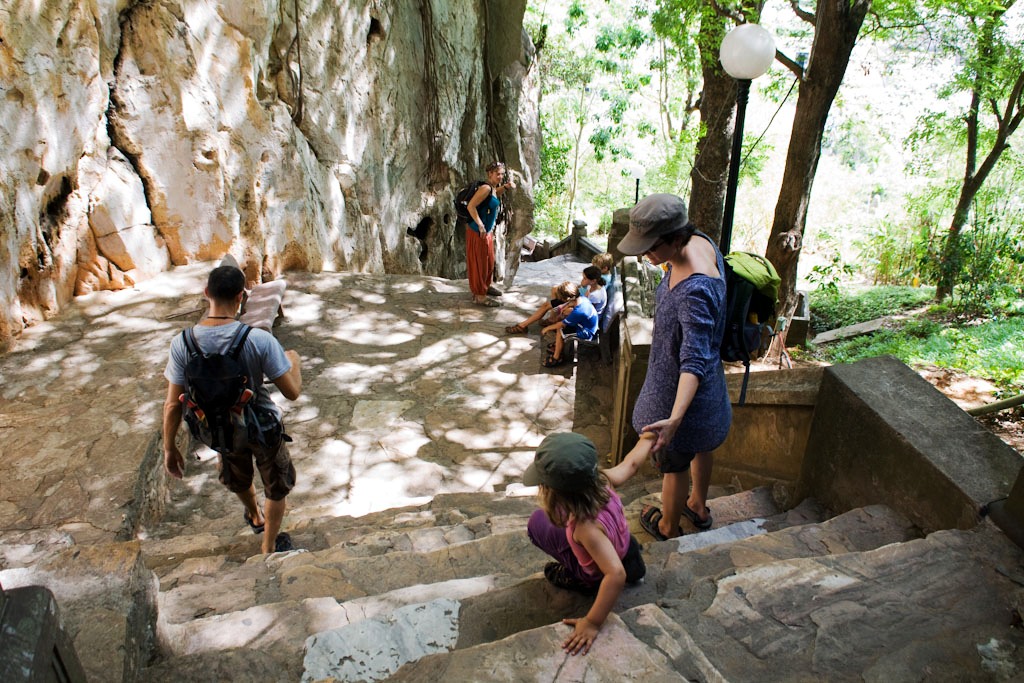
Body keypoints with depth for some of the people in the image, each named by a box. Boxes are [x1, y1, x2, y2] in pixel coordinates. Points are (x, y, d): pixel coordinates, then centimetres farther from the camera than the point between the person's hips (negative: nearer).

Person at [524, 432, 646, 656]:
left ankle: (582, 582, 10)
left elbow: (616, 574, -55)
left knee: (538, 523, -1)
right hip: (625, 545, 6)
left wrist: (593, 623, -48)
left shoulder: (587, 527, -49)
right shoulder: (600, 482, -30)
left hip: (597, 575, -6)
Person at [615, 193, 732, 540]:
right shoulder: (699, 241, -12)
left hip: (681, 388, -9)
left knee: (674, 462, 18)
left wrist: (674, 418, -55)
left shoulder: (695, 291, -40)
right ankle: (698, 506, 58)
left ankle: (668, 527, 45)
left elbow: (695, 361, -44)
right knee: (700, 445, 31)